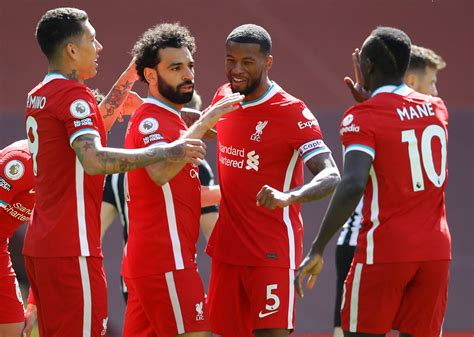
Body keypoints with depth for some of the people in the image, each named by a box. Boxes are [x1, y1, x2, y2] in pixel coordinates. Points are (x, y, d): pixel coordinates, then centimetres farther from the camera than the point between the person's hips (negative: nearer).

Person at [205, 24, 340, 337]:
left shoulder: (292, 113, -15)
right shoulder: (224, 98, 7)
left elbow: (331, 177, -25)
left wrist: (288, 197, -43)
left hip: (272, 252, -7)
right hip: (227, 249, 7)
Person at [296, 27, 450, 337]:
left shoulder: (362, 119, -9)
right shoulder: (437, 109, 9)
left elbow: (353, 186, -22)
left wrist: (317, 249, -20)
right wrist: (370, 101, 27)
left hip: (384, 251, -5)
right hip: (436, 250, 5)